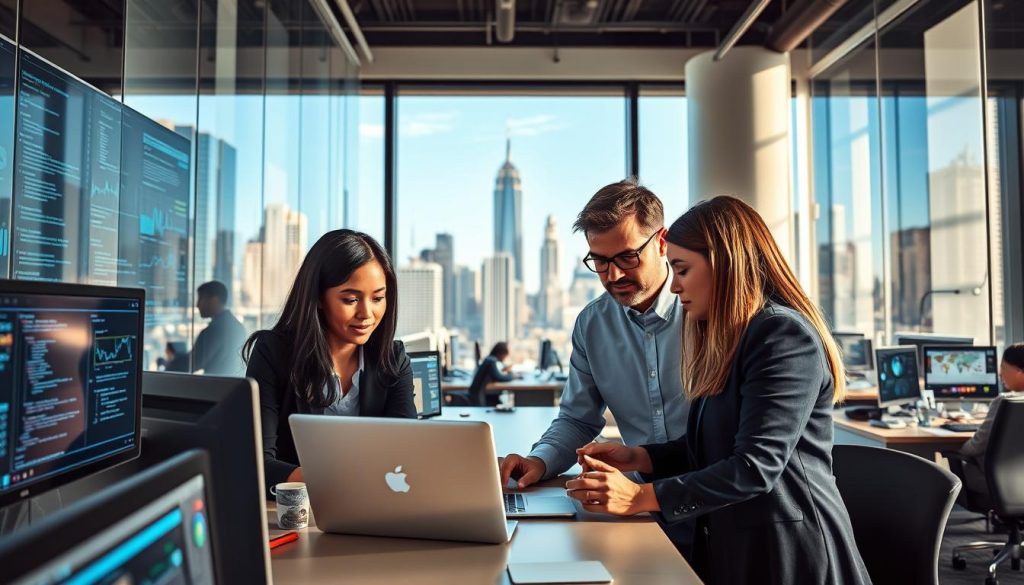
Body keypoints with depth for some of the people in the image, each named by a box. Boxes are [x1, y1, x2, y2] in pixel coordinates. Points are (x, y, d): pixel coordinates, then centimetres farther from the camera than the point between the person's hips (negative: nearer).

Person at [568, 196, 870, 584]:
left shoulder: (785, 336, -18)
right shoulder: (726, 341, 10)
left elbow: (755, 466, -24)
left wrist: (641, 497, -23)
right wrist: (638, 458, 0)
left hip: (787, 554, -8)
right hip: (729, 546, 8)